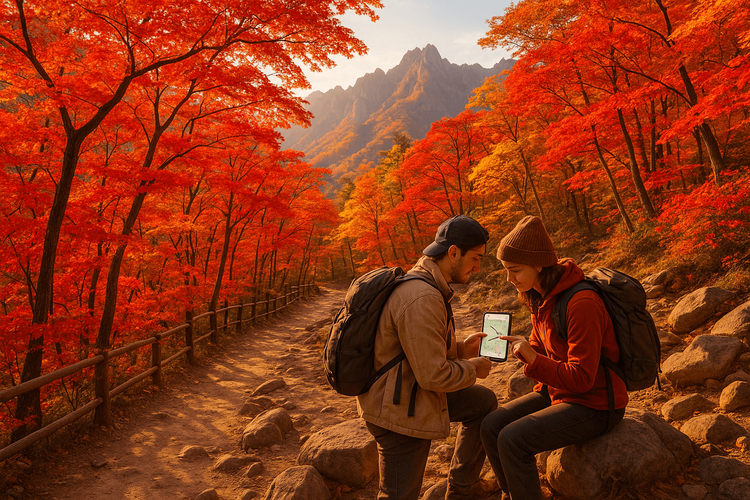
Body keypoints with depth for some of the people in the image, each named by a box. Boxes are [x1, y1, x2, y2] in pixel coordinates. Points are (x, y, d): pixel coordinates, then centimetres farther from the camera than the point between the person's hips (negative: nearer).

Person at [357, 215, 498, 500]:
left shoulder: (421, 282, 6)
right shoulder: (423, 299, -27)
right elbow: (433, 375, -26)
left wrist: (460, 351, 5)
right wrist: (471, 369, -8)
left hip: (411, 390, 10)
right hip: (398, 410, -10)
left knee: (484, 402, 19)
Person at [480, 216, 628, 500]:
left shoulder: (582, 303, -26)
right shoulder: (542, 298, 2)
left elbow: (581, 378, -24)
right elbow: (540, 348, 14)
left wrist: (533, 360, -31)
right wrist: (517, 347, -6)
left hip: (594, 405, -8)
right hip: (559, 391, 8)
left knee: (512, 439, -23)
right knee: (491, 426, -4)